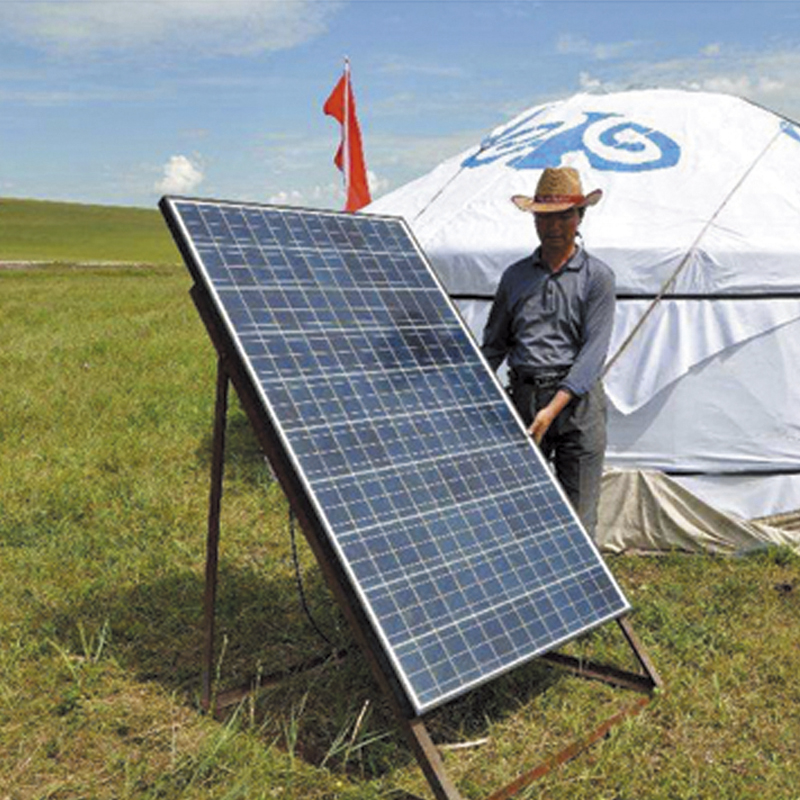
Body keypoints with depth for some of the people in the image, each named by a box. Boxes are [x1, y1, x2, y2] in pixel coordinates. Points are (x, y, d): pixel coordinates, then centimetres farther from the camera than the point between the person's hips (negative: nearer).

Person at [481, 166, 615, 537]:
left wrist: (553, 408, -18)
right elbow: (494, 344, 19)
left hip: (577, 400, -3)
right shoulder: (515, 276, 13)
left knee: (578, 513, 0)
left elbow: (594, 350, -8)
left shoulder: (597, 277, 1)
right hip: (523, 397, 3)